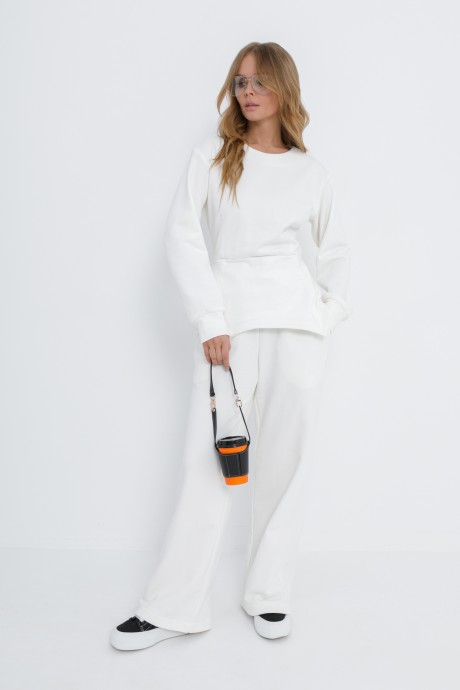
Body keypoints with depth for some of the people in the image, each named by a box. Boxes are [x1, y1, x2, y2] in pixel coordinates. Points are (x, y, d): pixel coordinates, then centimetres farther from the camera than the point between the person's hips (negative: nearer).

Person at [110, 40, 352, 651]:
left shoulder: (313, 173, 11)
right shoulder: (212, 155, 6)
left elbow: (335, 248, 21)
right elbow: (182, 234, -2)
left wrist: (333, 313, 7)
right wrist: (209, 321, -9)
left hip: (298, 324, 2)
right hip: (229, 320, -1)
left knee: (286, 458, 4)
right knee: (209, 457, -4)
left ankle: (269, 595, 19)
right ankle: (173, 606, 6)